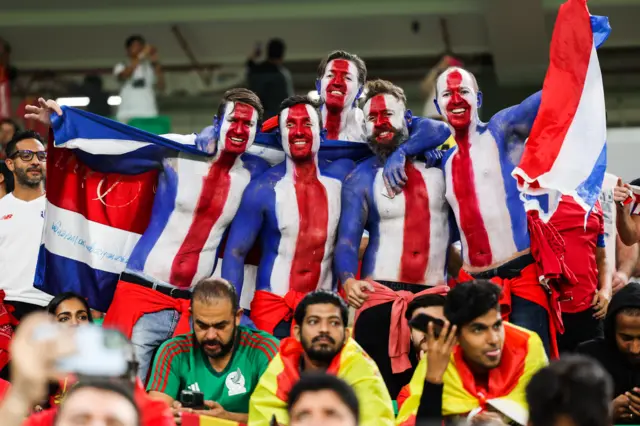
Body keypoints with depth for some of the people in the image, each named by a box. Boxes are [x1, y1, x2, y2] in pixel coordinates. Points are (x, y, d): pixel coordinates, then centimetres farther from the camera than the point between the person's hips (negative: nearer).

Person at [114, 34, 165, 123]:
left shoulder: (150, 68, 15)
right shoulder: (122, 66, 11)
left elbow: (161, 86, 2)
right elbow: (123, 76, -12)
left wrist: (156, 63, -5)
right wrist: (140, 57, -15)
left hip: (148, 114, 1)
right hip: (127, 115, -1)